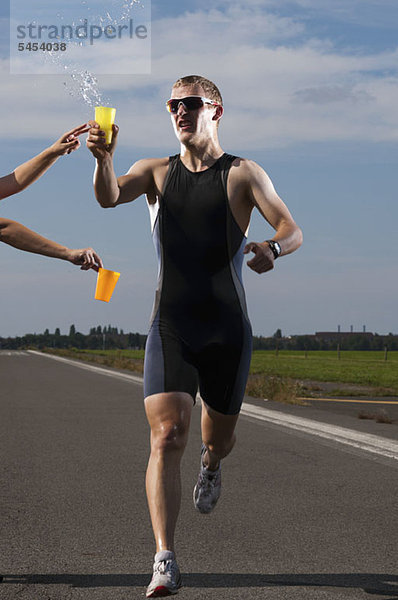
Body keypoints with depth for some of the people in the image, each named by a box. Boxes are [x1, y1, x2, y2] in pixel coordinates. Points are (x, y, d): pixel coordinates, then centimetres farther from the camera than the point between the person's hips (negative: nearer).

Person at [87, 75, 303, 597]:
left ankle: (211, 466, 54)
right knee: (167, 437, -15)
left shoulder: (243, 174, 2)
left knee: (218, 438, 16)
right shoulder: (157, 173, 9)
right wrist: (103, 158, -30)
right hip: (171, 327, 0)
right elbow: (110, 196, -9)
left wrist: (273, 248, -32)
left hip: (227, 329, 0)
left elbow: (292, 229, -8)